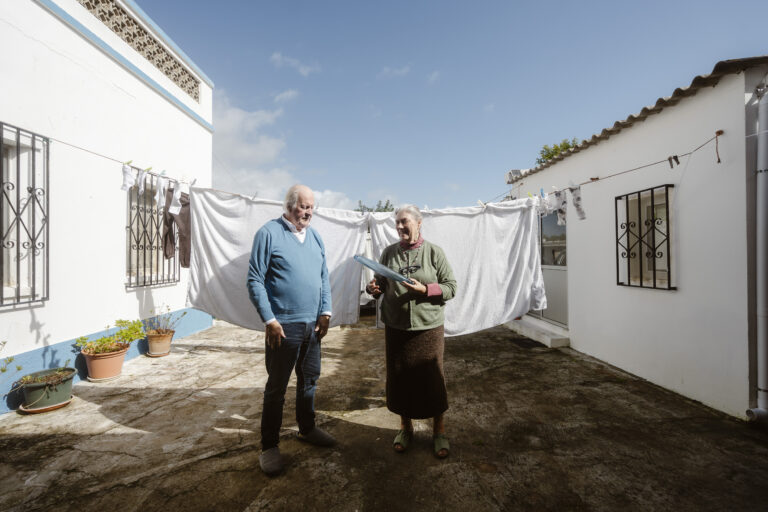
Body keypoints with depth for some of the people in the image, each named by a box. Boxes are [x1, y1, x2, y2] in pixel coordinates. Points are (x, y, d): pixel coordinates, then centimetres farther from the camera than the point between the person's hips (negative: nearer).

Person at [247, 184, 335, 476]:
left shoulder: (315, 236, 10)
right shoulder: (269, 234, -9)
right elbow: (255, 281, -11)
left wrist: (325, 312, 3)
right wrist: (269, 320, -16)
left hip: (312, 324, 6)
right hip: (284, 326, -6)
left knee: (309, 379, 19)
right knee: (277, 387, 6)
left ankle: (307, 429, 39)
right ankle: (269, 446, 23)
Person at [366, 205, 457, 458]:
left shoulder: (434, 252, -3)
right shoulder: (389, 252, 5)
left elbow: (451, 287, -4)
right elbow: (380, 284, 11)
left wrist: (424, 289, -19)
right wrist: (372, 288, -11)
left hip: (428, 326, -2)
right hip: (396, 327, 3)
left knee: (432, 378, 7)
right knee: (399, 377, 12)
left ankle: (439, 430, 30)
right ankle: (405, 426, 35)